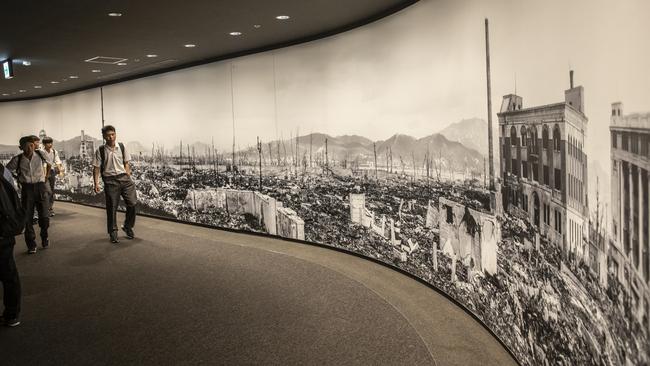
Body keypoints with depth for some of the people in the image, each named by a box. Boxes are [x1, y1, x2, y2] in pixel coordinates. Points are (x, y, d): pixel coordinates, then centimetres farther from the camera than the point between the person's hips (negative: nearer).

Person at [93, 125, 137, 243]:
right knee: (112, 208, 4)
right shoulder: (101, 150, -3)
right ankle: (113, 233, 18)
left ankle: (128, 226, 20)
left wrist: (128, 176, 2)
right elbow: (96, 168, -2)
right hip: (110, 180, -2)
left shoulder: (121, 147, 6)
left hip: (124, 177, 2)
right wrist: (96, 183, -8)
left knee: (132, 203, -3)